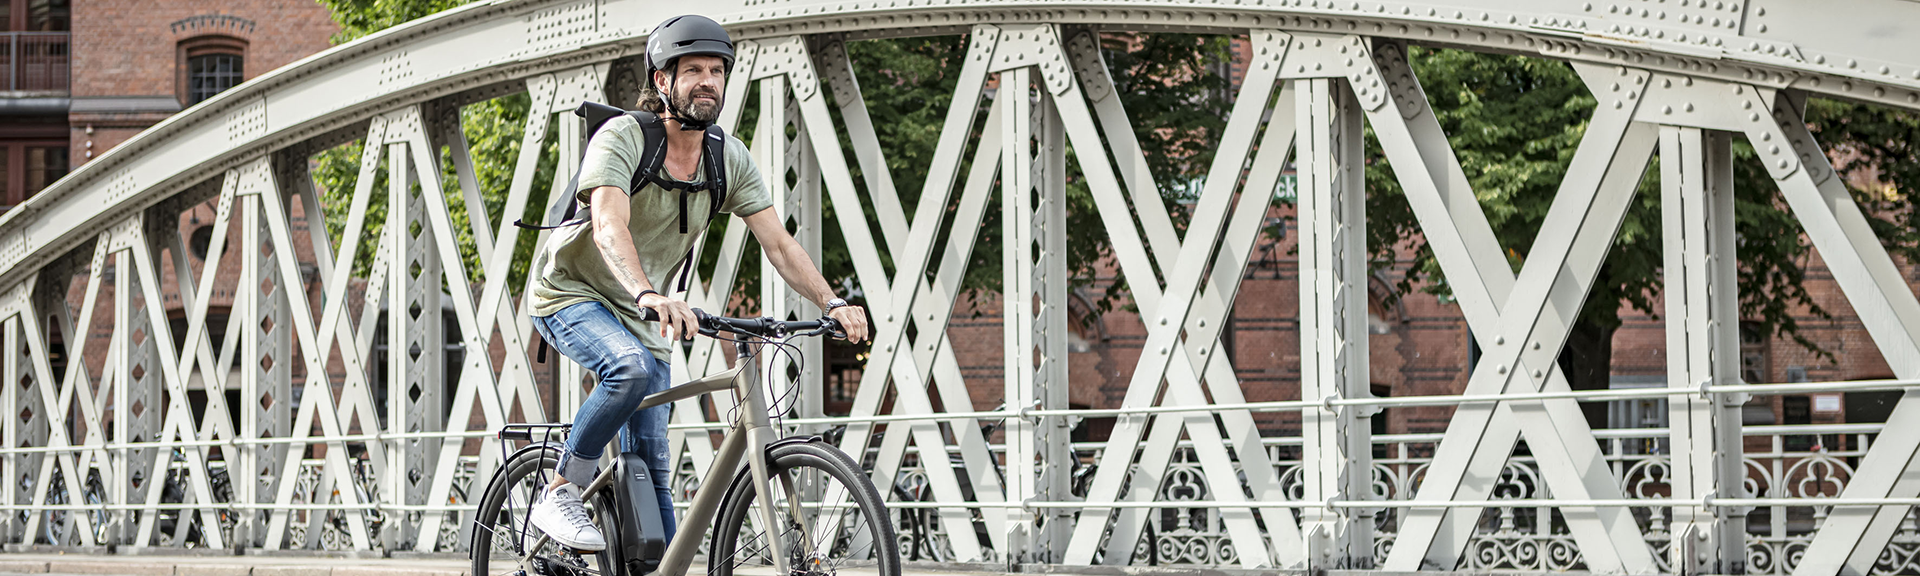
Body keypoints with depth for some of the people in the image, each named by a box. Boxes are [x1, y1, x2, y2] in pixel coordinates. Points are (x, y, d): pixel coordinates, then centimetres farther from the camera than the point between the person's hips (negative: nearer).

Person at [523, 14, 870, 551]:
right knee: (634, 368, -35)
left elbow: (779, 244, -7)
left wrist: (832, 302, -25)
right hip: (571, 293, -6)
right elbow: (609, 227, -39)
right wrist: (649, 296, -57)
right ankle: (559, 494, -20)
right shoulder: (622, 138, -23)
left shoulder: (730, 159, -5)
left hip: (641, 318, 6)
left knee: (649, 465, -1)